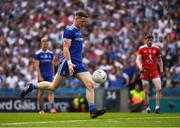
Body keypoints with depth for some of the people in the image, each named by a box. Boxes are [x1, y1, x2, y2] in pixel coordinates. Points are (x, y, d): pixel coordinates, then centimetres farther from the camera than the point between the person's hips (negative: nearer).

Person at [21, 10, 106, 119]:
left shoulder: (79, 31, 18)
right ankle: (32, 86, 22)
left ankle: (92, 110, -14)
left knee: (90, 84, -10)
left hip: (79, 64, 8)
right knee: (53, 86, 1)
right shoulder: (69, 30, -9)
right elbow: (66, 48, -17)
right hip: (70, 62, -8)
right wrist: (69, 63, -27)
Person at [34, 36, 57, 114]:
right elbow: (37, 66, -9)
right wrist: (40, 76, -16)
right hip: (42, 75, -3)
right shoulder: (38, 54, -5)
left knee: (51, 91, -10)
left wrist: (53, 74, 12)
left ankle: (52, 108, -20)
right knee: (41, 92, 3)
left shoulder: (50, 54, 9)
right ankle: (41, 109, 11)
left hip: (49, 75, 3)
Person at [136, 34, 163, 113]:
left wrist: (161, 70, 11)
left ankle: (157, 106, -11)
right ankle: (147, 108, 12)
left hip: (154, 71, 1)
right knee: (146, 92, 1)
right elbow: (138, 59, -9)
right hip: (145, 72, -1)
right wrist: (140, 67, -27)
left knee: (159, 88, -15)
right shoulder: (141, 49, -1)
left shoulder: (156, 49, 7)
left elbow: (159, 60, 17)